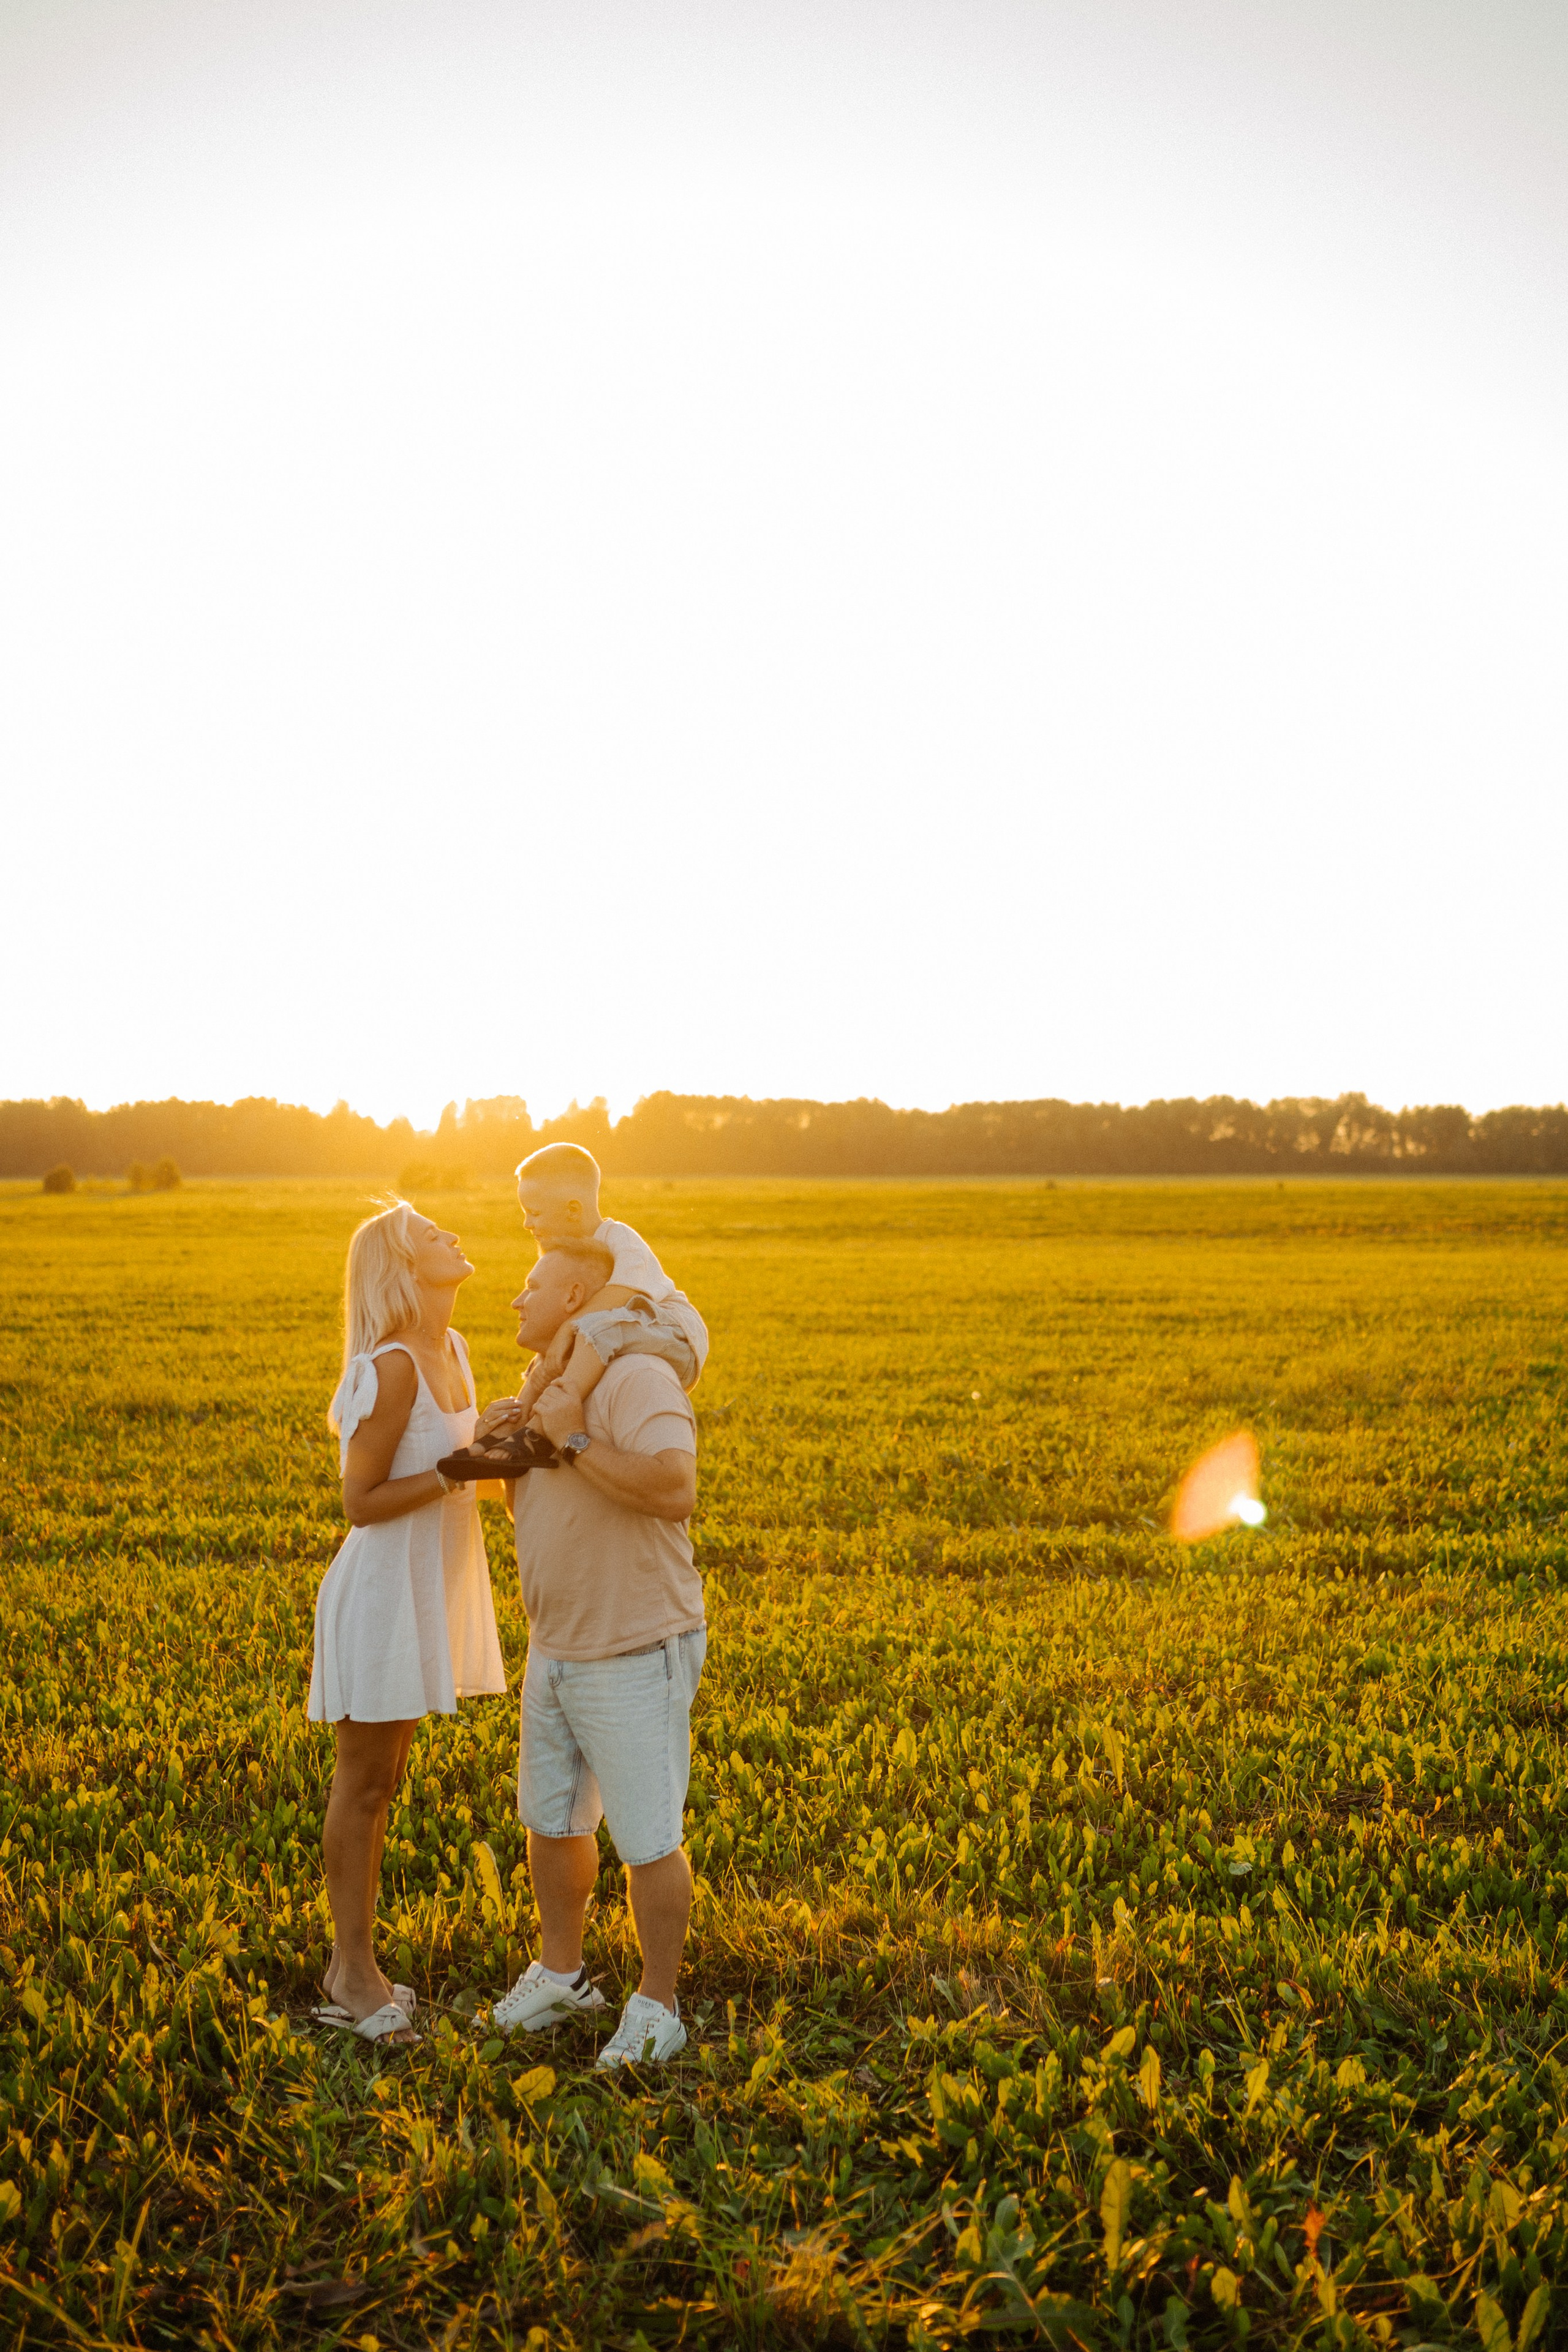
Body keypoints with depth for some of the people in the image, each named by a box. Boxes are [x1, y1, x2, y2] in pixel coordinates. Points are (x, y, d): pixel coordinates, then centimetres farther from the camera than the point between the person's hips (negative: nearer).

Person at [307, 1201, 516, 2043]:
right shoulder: (392, 1367, -20)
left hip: (426, 1589, 9)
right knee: (362, 1782, 4)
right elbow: (362, 1501, -19)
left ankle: (352, 1962, 28)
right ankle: (353, 1971, 17)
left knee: (384, 1779, 16)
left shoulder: (452, 1351, 6)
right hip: (381, 1590, -9)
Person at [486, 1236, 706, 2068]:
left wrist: (575, 1442, -28)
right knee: (551, 1821, 19)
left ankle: (656, 2008, 18)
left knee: (646, 1842, 2)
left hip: (636, 1655, -9)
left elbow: (675, 1492, -34)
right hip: (556, 1649, 9)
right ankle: (560, 1973, 37)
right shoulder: (552, 1389, 10)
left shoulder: (638, 1379, -20)